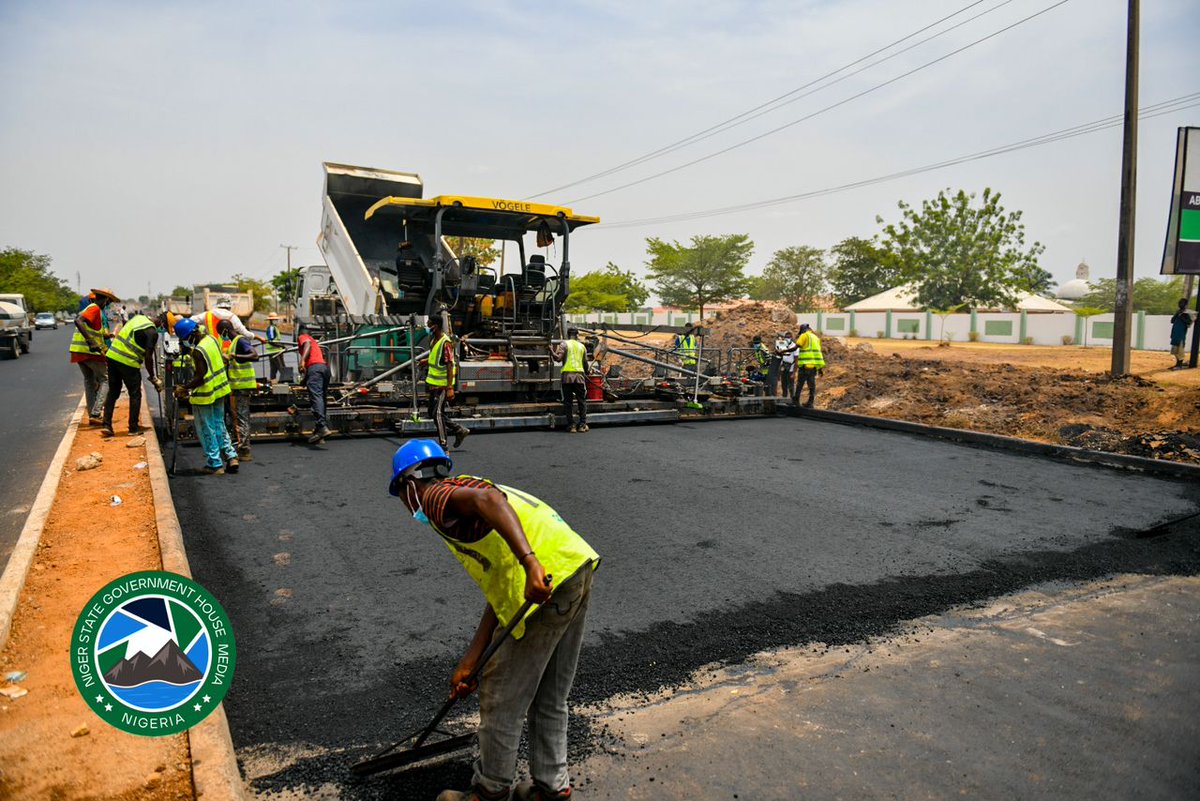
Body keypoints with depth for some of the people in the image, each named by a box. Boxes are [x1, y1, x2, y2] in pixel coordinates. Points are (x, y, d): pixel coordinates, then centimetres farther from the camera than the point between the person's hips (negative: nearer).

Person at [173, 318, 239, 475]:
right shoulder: (211, 339, 0)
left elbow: (201, 377, -24)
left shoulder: (198, 351, -25)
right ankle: (230, 456, 15)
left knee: (207, 430, 5)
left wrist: (185, 388, -17)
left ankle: (215, 464, 11)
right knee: (219, 425, 19)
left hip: (205, 394, -8)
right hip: (219, 390, 9)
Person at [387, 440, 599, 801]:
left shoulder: (436, 496, 3)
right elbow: (499, 596, 24)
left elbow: (489, 499, -23)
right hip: (579, 568, 9)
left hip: (547, 581, -9)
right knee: (548, 697, 25)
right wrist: (469, 663, 25)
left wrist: (530, 561, -32)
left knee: (501, 698, 12)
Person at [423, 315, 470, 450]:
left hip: (442, 384, -10)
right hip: (434, 383, 10)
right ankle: (460, 429, 22)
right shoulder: (434, 339, 9)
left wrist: (450, 388, -26)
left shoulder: (445, 343, -19)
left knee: (437, 414, -5)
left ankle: (443, 444, 6)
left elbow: (450, 365, -23)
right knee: (432, 413, 13)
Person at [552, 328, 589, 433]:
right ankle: (582, 424, 9)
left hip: (567, 375, -2)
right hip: (579, 375, 2)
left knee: (568, 401, 4)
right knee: (582, 401, 11)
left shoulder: (565, 344, 3)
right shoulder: (582, 346, 13)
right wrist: (586, 373, 30)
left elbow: (558, 358, -10)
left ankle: (571, 425, 2)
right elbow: (585, 363, 14)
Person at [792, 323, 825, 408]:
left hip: (805, 365, -7)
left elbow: (795, 348, -11)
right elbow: (819, 352, 20)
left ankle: (796, 401, 3)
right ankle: (810, 403, 6)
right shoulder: (816, 337, 20)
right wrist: (820, 367, 21)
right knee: (812, 385, 7)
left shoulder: (804, 336, -2)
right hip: (814, 365, 7)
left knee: (800, 384, 0)